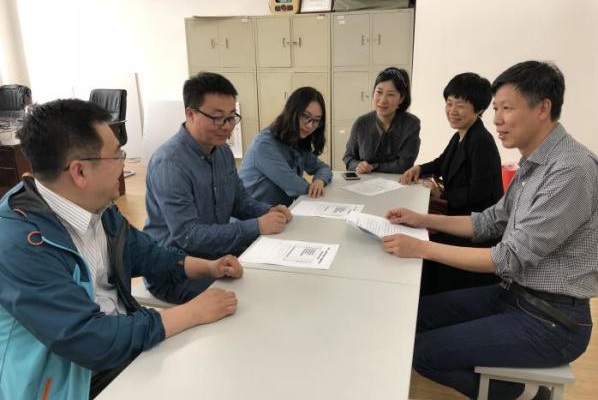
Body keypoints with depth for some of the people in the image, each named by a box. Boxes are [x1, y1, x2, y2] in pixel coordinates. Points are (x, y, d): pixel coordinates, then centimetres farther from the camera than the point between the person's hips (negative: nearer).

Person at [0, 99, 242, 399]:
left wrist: (209, 268, 0)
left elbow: (144, 254, 13)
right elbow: (91, 341, -30)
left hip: (126, 339, 7)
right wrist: (193, 312, -23)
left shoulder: (97, 206, -2)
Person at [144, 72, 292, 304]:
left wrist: (267, 212, -8)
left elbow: (240, 200, 14)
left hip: (218, 251, 8)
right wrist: (257, 227, -28)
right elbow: (188, 236, -27)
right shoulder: (169, 164, -23)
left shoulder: (223, 150, 3)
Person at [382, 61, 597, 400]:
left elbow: (512, 258, -26)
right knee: (419, 315, 10)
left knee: (425, 352, -11)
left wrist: (421, 248, -25)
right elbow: (492, 222, 12)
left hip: (551, 320, -9)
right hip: (515, 294, 9)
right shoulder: (534, 163, 6)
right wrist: (423, 220, 4)